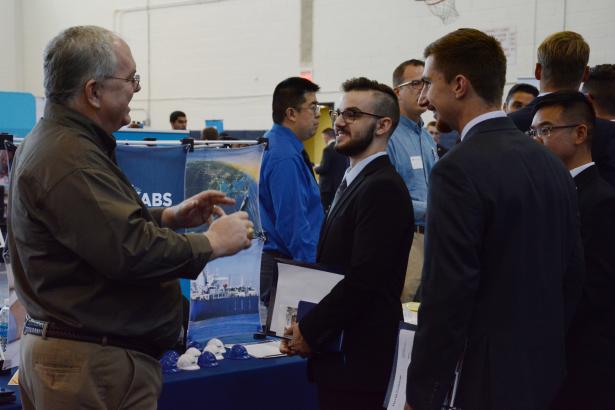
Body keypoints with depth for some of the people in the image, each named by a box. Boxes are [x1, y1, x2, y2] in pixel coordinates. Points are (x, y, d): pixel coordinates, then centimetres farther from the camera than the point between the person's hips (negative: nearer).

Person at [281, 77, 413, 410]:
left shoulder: (383, 188, -16)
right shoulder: (353, 181, 14)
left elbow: (364, 279, -22)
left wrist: (309, 331, -13)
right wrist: (304, 327, 4)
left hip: (357, 357, -9)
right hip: (336, 352, 9)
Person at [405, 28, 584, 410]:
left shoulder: (459, 169, -19)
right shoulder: (552, 163, 5)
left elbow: (447, 295, -21)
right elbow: (572, 274, 10)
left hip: (486, 378, -7)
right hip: (545, 372, 8)